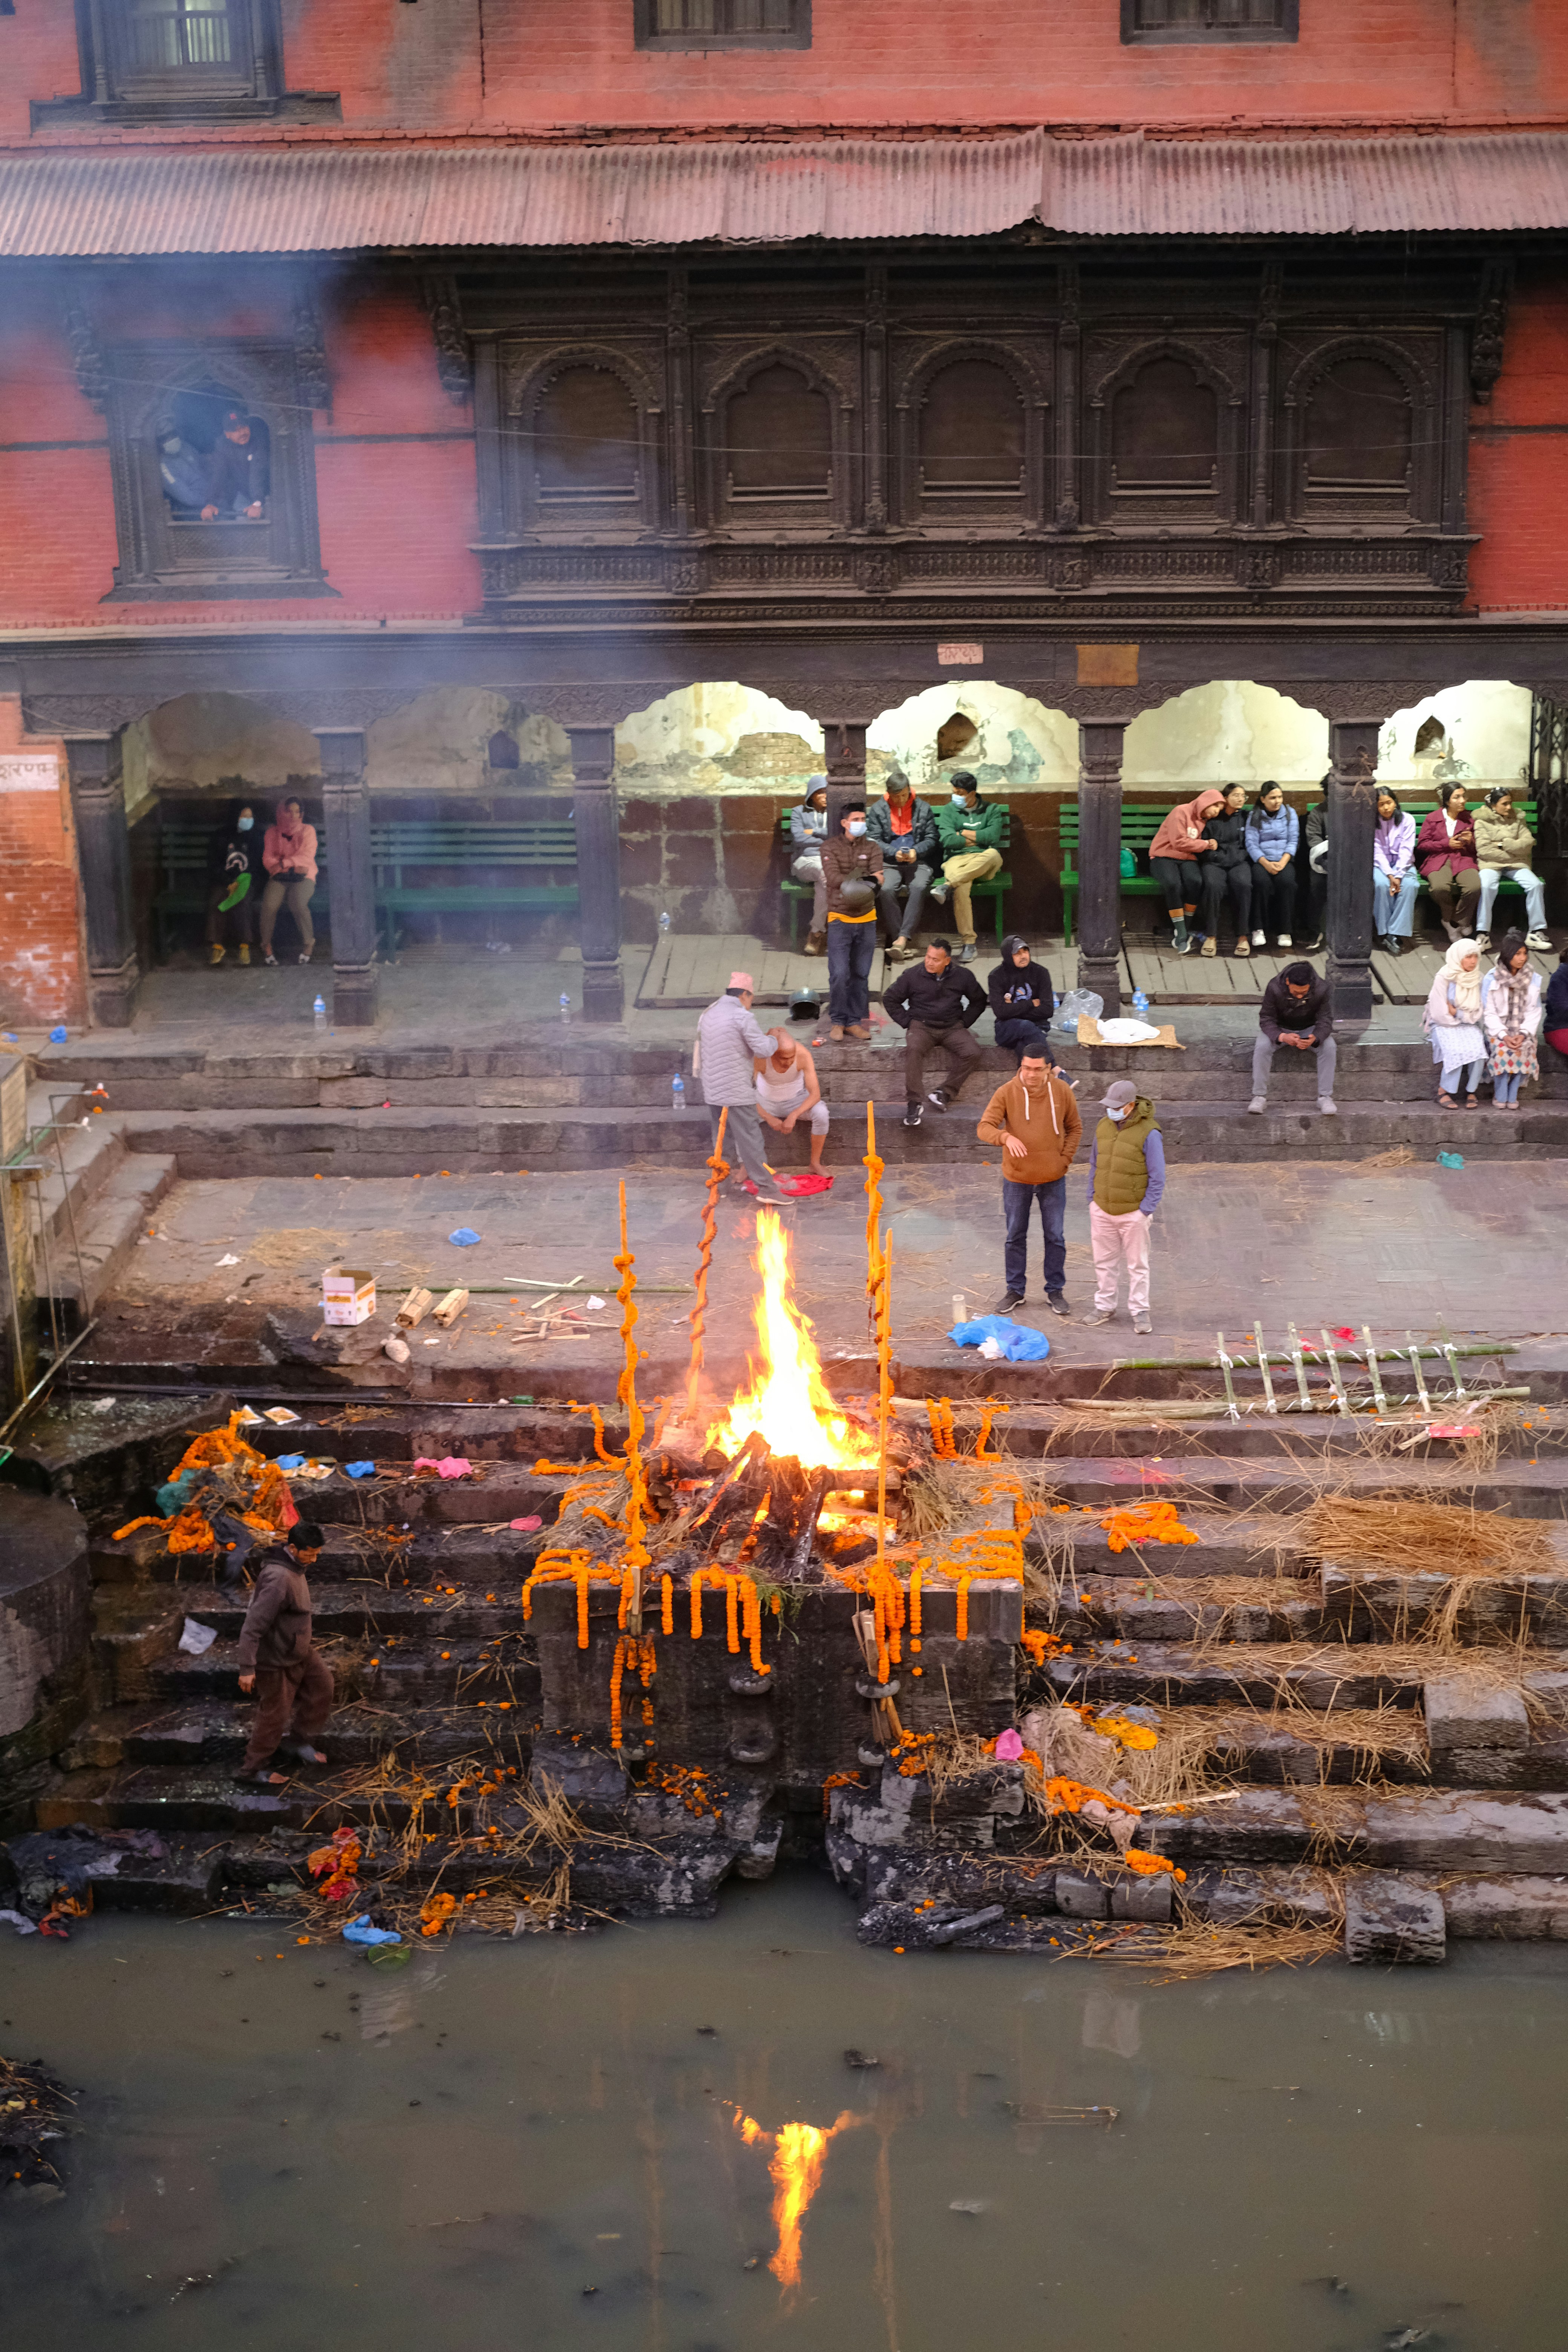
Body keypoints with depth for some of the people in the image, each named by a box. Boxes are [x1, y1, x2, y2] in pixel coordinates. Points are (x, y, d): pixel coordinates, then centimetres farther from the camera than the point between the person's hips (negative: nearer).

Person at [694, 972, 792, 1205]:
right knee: (749, 1139, -6)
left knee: (722, 1139, 14)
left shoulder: (709, 1015, 13)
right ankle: (766, 1187, -6)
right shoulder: (742, 1016, -13)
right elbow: (763, 1050, -15)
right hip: (736, 1090, -8)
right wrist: (771, 1039, 7)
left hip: (712, 1088, 8)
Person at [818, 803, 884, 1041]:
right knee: (839, 974, -8)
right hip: (840, 920, -3)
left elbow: (878, 879, -10)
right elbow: (834, 879, -16)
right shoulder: (830, 848, -1)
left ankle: (855, 1021, 15)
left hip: (867, 920, 3)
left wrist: (852, 883, -29)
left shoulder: (872, 849, 6)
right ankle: (837, 1022, 5)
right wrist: (866, 878, -16)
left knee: (861, 975, 7)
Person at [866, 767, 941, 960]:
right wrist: (895, 853, -13)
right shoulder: (877, 810, 9)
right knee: (887, 889, -33)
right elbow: (873, 840, 3)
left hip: (918, 863, 0)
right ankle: (899, 941, -30)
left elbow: (932, 839, 10)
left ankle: (902, 938, -39)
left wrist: (916, 851, -10)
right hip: (890, 863, 0)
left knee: (919, 887, -34)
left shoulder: (922, 808, 12)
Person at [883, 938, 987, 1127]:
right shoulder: (913, 975, -1)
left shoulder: (961, 976, 3)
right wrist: (907, 1023, 1)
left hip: (952, 1027, 2)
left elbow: (979, 1000, 18)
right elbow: (890, 999, 9)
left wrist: (964, 1022, 7)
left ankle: (945, 1093, -18)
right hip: (922, 1026, -2)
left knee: (972, 1053, -27)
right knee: (913, 1050, -35)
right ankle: (914, 1103, -33)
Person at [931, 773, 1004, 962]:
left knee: (993, 854, -39)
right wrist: (979, 839, 1)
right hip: (957, 860, 0)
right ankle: (967, 941, -35)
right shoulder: (949, 811, 16)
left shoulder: (991, 811, 14)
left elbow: (993, 837, -4)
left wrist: (963, 834, 2)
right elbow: (947, 840, -1)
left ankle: (947, 885, -43)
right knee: (961, 888, -36)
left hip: (984, 863, 0)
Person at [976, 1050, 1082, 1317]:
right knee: (1015, 1236, 11)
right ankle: (1014, 1291, 24)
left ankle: (1055, 1291, 23)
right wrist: (1007, 1137, -38)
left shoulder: (1062, 1091, -7)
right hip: (1017, 1179, -1)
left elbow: (1075, 1127, 7)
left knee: (1055, 1237, 9)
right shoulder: (1007, 1093, -12)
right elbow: (984, 1128, -18)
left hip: (1053, 1179, 1)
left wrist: (1065, 1159, -4)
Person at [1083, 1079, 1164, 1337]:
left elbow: (1157, 1178, -10)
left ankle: (1140, 1312, 15)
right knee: (1105, 1261, 14)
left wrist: (1146, 1210, -12)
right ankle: (1105, 1306, 26)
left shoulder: (1148, 1133, -14)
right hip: (1102, 1210, 5)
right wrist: (1093, 1199, 9)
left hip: (1133, 1213, -5)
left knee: (1137, 1264, 6)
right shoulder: (1103, 1127, 4)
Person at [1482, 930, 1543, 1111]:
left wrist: (1524, 1034, -16)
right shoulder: (1492, 979, -6)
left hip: (1523, 1029, 2)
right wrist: (1504, 1036, -19)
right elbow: (1489, 1013, -5)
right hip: (1498, 1028, -2)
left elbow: (1534, 1012, 1)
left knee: (1524, 1050, -30)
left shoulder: (1533, 979, 0)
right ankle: (1500, 1095, -15)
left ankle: (1513, 1094, -13)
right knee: (1502, 1050, -32)